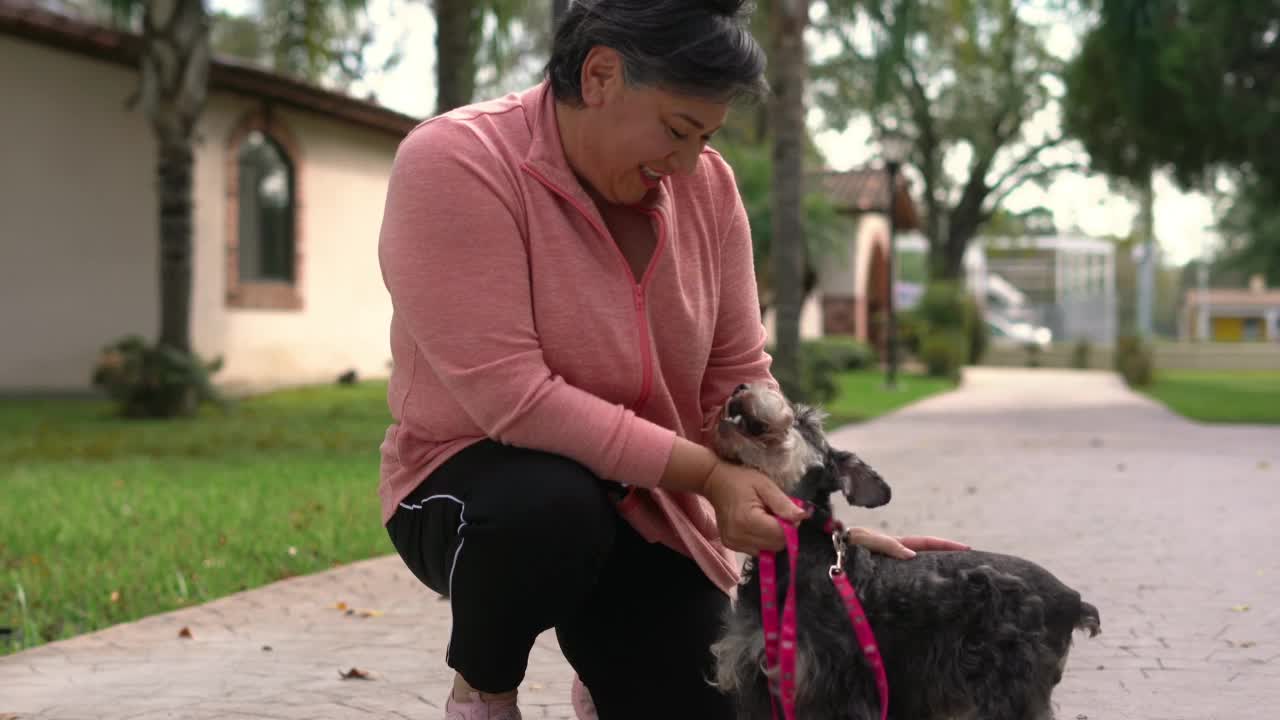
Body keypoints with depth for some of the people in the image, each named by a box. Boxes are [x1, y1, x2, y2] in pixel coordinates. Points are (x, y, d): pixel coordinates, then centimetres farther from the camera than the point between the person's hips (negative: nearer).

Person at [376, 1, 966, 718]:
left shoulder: (706, 186, -5)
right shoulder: (455, 164, -23)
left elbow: (738, 383, 0)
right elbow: (512, 396, -29)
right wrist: (706, 474, -30)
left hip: (646, 506, 5)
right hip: (479, 480, -5)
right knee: (552, 509, -38)